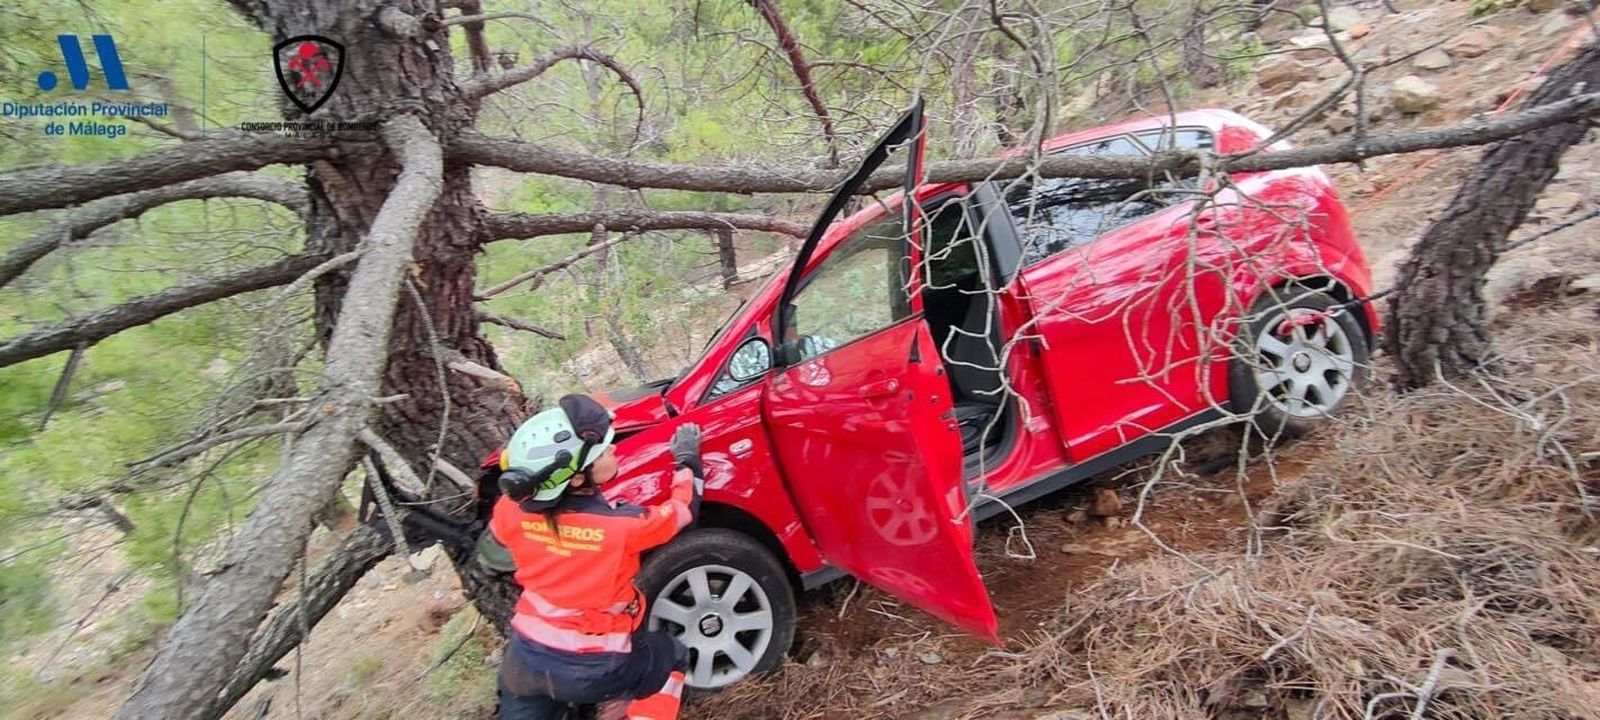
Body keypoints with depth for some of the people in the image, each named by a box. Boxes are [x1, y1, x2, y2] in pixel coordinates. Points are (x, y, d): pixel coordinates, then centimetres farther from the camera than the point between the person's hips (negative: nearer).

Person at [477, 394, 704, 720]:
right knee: (673, 660, 22)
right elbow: (684, 508, -4)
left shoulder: (510, 509, -14)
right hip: (595, 667, -3)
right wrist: (686, 459, 12)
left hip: (525, 656, 4)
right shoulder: (621, 525, -24)